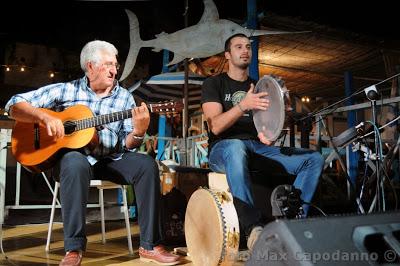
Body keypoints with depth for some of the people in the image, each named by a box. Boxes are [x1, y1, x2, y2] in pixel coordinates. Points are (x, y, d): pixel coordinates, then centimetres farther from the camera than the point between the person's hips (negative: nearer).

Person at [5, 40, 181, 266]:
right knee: (76, 164, -38)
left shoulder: (124, 97, 8)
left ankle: (150, 245, -18)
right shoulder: (65, 90, 3)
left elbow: (127, 146, 2)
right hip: (73, 156, -2)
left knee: (147, 164, -24)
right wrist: (44, 116, -18)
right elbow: (15, 105, 1)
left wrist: (139, 132, -21)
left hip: (110, 160, 3)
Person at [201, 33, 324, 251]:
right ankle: (253, 227, -40)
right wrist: (243, 105, -27)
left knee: (314, 159, -12)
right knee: (237, 148, -43)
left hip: (257, 147, 5)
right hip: (223, 149, -5)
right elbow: (215, 127, -11)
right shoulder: (214, 84, 4)